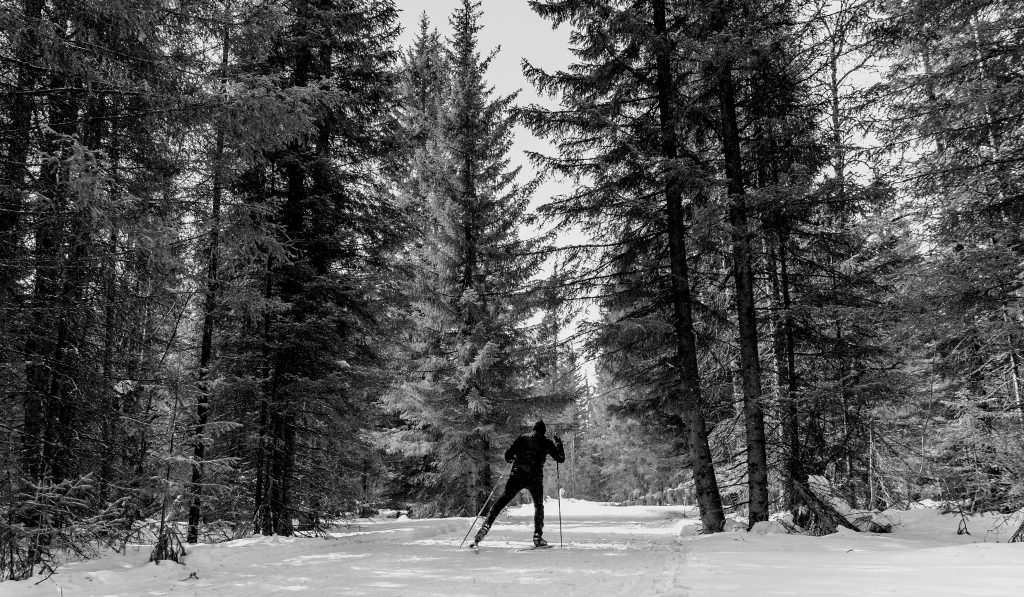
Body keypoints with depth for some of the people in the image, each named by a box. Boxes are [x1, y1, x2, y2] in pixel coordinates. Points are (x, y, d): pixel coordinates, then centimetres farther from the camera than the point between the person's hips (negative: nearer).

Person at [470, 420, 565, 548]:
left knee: (500, 502, 5)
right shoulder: (546, 443, 10)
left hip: (517, 476, 0)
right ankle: (538, 537, 11)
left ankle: (486, 526, -11)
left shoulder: (522, 438, 13)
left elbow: (508, 456, 10)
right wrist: (559, 444, 29)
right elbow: (561, 459, 15)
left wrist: (511, 458, 33)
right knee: (539, 506, 20)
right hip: (535, 479, 0)